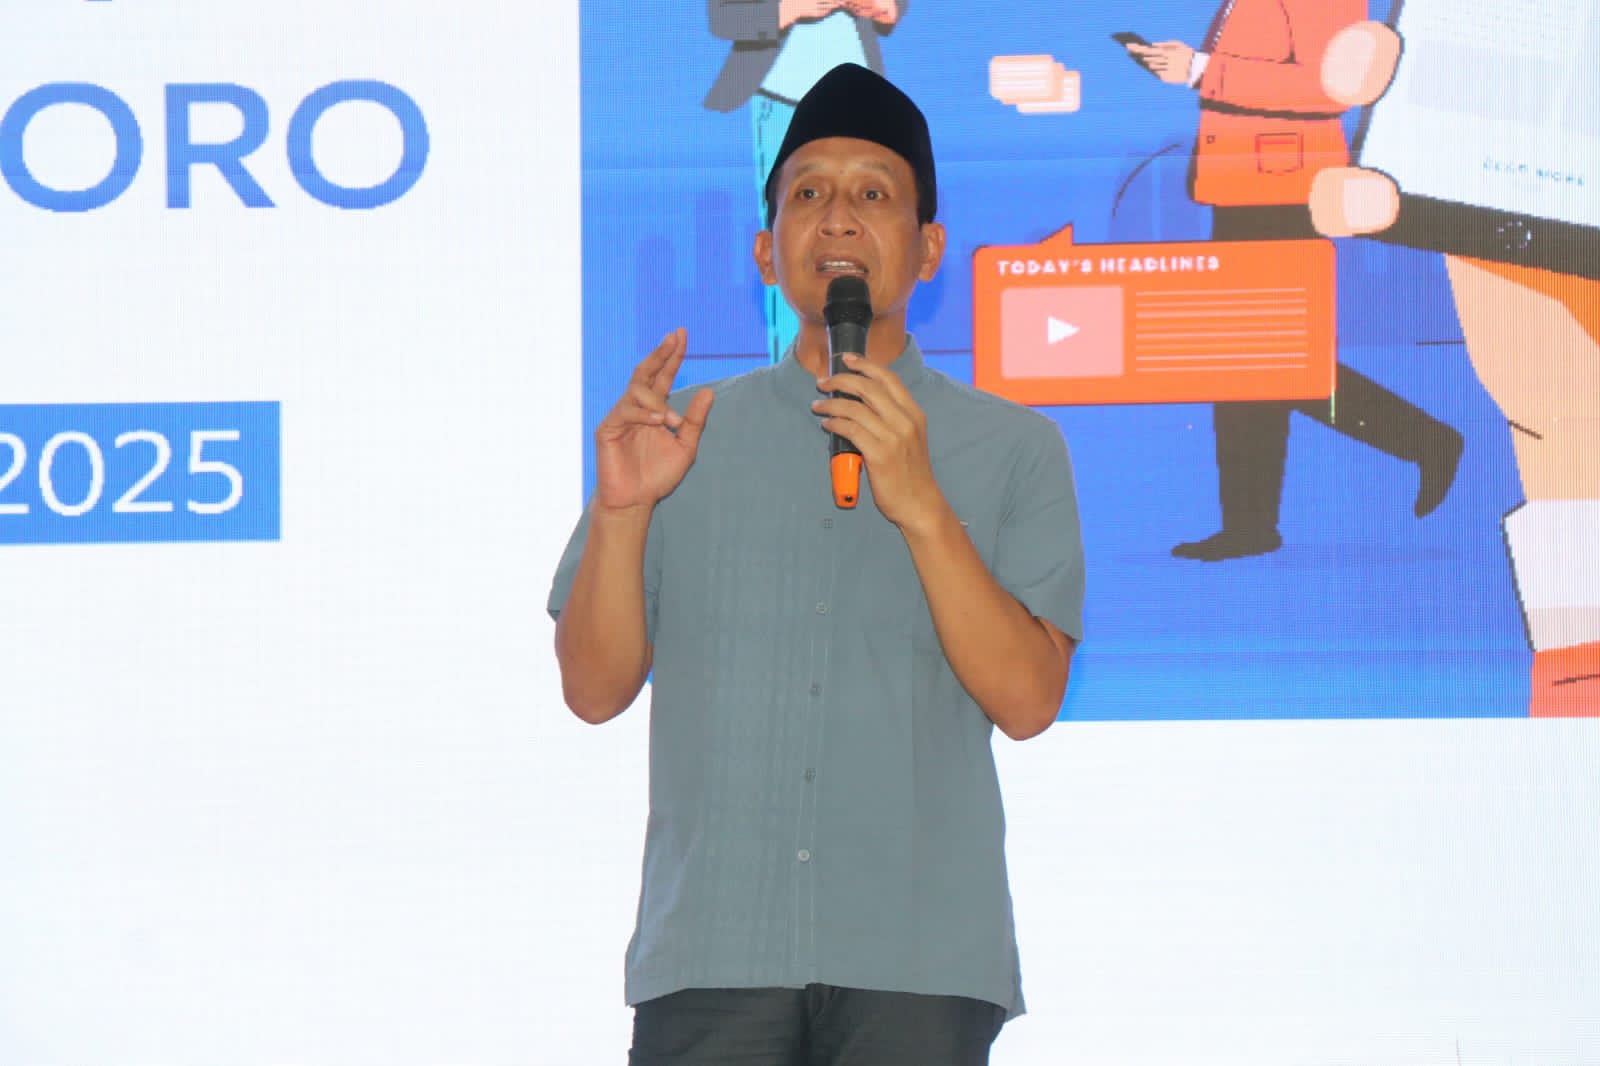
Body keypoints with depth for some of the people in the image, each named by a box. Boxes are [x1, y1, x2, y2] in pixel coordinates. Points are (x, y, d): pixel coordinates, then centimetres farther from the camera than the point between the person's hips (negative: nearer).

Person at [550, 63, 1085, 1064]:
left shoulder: (1013, 448, 9)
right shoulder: (689, 436, 14)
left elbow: (1028, 698, -2)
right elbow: (595, 688, 8)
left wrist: (918, 504, -12)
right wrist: (620, 511, -8)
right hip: (712, 950, 1)